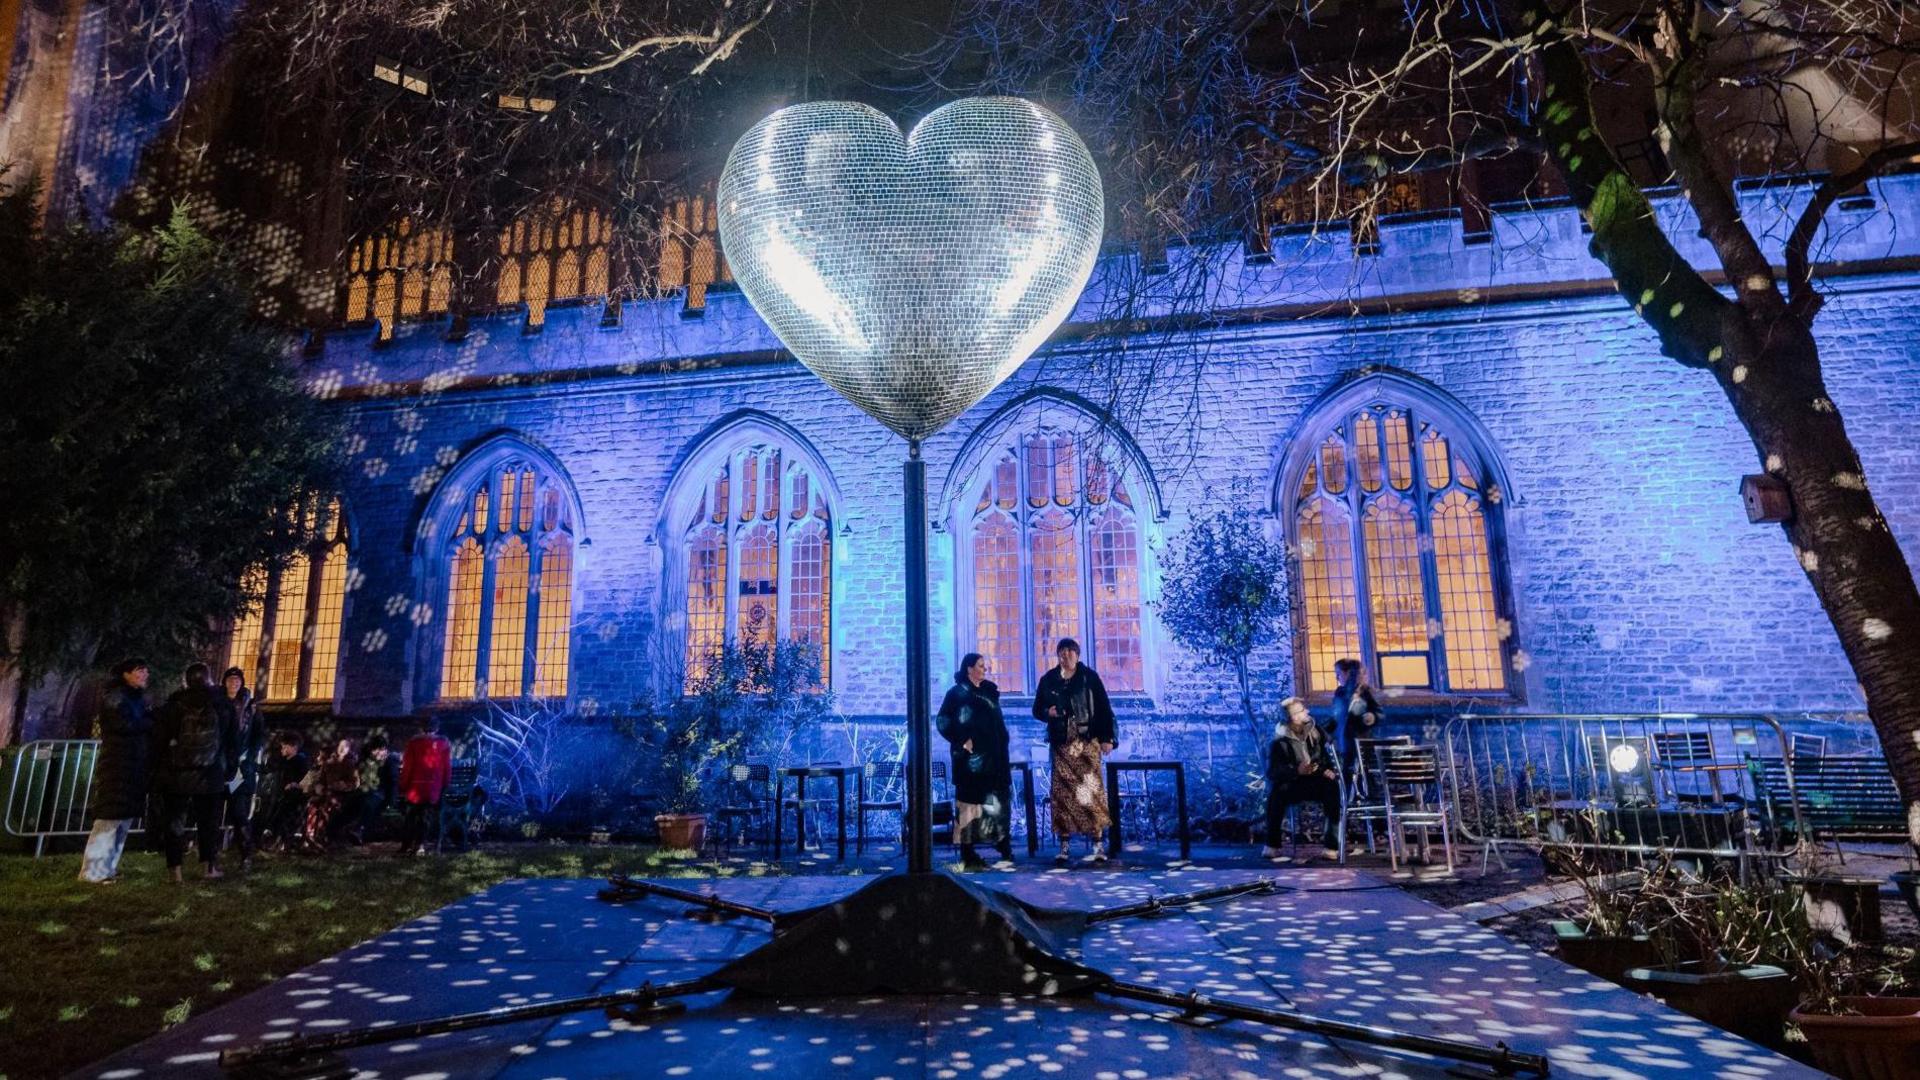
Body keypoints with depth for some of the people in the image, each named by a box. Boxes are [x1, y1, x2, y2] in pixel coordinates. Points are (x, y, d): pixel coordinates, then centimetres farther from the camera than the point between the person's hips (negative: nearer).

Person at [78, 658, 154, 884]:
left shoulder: (138, 698, 17)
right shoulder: (115, 697, -8)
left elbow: (145, 726, 14)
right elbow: (126, 724, -20)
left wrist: (149, 720, -6)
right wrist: (151, 721, -6)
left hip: (134, 768, 8)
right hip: (117, 768, -8)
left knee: (124, 818, 9)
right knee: (110, 817, -9)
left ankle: (108, 866, 15)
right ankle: (94, 871, -5)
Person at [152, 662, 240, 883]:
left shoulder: (174, 703, 1)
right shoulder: (224, 704, 4)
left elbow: (160, 738, 2)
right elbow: (234, 742, 7)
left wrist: (158, 769, 9)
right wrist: (230, 771, 14)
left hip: (176, 773, 0)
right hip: (211, 775, 0)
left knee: (175, 821, 8)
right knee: (208, 822, 10)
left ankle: (175, 870, 7)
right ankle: (209, 867, 12)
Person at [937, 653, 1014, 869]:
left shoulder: (989, 691, 14)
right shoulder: (957, 693, -3)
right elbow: (943, 722, -10)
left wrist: (1002, 751, 13)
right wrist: (962, 740, -15)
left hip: (993, 756, 6)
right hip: (970, 757, -6)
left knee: (998, 803, 5)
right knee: (969, 803, -1)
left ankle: (1005, 851, 9)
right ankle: (968, 855, 4)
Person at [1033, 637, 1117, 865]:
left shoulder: (1090, 677, 2)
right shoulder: (1048, 680, 8)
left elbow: (1104, 708, 2)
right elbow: (1037, 709, 14)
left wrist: (1107, 738, -4)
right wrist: (1048, 712, -8)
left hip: (1087, 742, -2)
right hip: (1061, 744, 2)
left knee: (1091, 789, -7)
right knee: (1062, 792, 1)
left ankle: (1098, 845, -1)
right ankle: (1064, 846, 7)